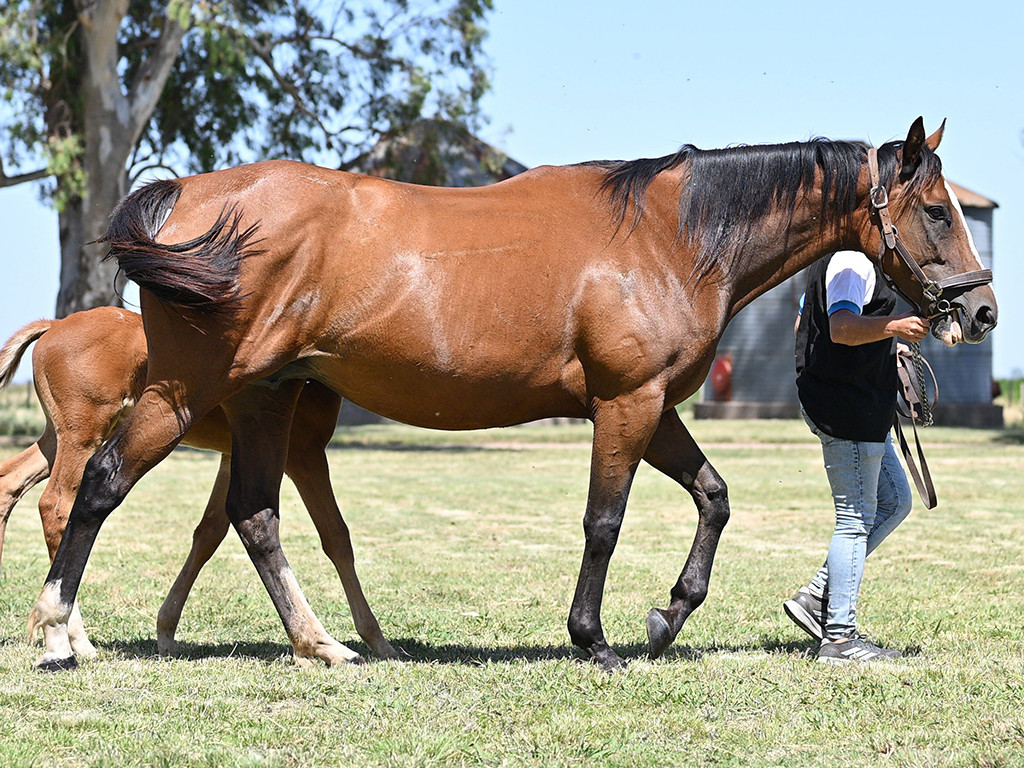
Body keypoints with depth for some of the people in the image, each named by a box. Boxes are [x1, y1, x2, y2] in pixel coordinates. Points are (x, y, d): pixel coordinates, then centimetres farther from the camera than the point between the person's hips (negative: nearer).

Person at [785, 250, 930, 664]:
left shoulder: (831, 259, 16)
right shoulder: (852, 261, -17)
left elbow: (802, 326, 23)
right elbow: (842, 328, -30)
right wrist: (896, 327, -36)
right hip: (849, 408, -11)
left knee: (894, 501, 17)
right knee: (857, 517, -5)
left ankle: (816, 597, 15)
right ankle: (839, 637, 1)